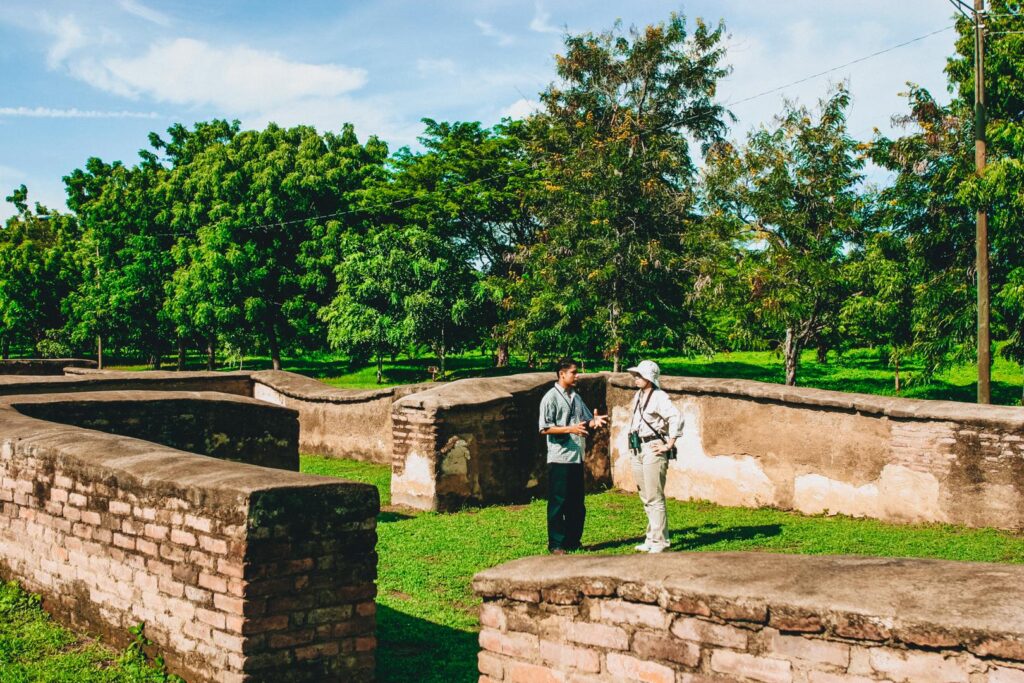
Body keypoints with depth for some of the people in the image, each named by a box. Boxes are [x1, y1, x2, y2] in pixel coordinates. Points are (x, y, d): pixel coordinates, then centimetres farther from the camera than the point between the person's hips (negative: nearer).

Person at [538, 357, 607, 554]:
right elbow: (545, 428, -14)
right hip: (559, 458, -8)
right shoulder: (551, 397, -8)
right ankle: (556, 544, 5)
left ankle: (573, 541, 22)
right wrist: (570, 429, -22)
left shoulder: (576, 397, 15)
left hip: (577, 457, 8)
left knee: (577, 503, 13)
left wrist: (594, 422, -4)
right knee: (558, 503, -2)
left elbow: (586, 421, 19)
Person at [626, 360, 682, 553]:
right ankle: (652, 538, 21)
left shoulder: (659, 397, -13)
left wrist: (669, 445, -22)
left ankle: (660, 541, -3)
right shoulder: (638, 395, 14)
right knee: (646, 499, 14)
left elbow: (677, 417, -25)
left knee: (655, 499, -8)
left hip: (653, 450, -9)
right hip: (637, 450, 9)